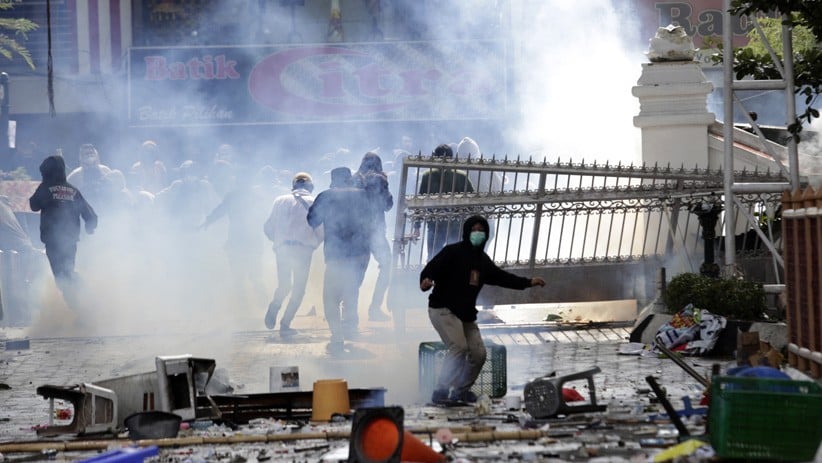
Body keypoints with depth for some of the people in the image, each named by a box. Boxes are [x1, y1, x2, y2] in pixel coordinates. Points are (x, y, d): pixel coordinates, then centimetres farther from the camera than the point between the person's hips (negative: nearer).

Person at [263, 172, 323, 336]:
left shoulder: (280, 200, 11)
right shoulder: (314, 203, 5)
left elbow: (268, 227, 11)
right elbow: (321, 230, 1)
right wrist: (314, 244, 19)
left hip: (282, 249, 2)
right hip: (303, 249, -2)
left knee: (284, 285, 21)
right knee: (298, 289, 8)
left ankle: (273, 308, -4)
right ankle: (285, 324, 1)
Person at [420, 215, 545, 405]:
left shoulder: (483, 260, 13)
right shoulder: (452, 252, -10)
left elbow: (500, 276, 25)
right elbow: (430, 269, -18)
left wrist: (528, 282, 24)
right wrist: (426, 281, -41)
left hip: (466, 315, 8)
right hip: (443, 309, -8)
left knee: (478, 353, 8)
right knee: (459, 347, -22)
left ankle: (461, 389, 28)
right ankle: (441, 391, -19)